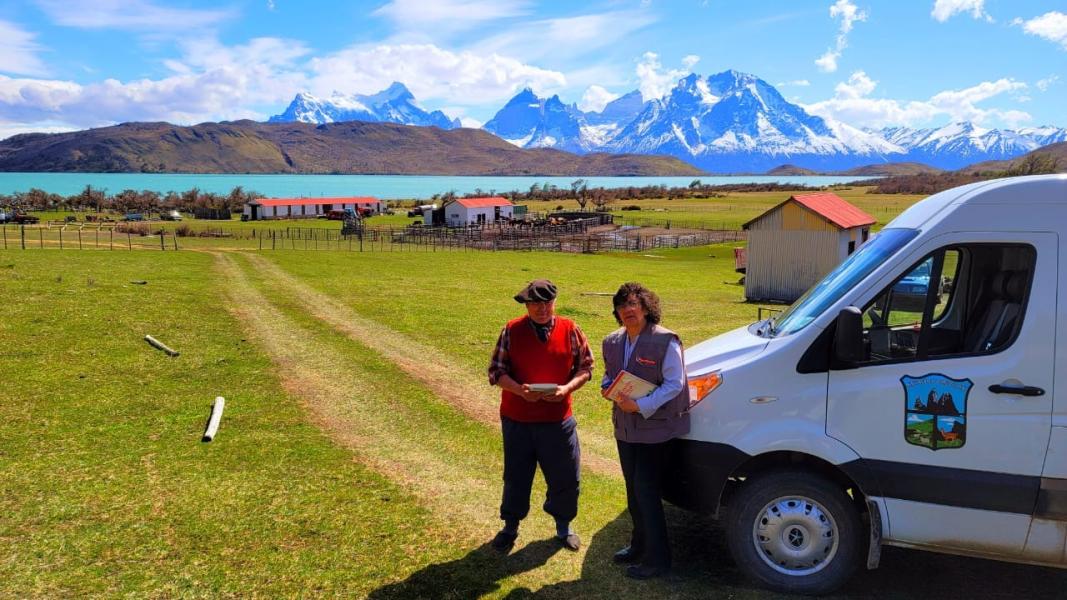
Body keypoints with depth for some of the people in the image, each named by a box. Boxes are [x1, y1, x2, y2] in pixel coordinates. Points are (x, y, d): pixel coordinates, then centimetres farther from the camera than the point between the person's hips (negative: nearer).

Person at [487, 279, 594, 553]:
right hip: (517, 419, -1)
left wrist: (567, 388, -15)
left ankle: (563, 527, 34)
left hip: (558, 419, 1)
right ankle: (510, 527, 34)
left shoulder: (570, 330, -3)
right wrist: (519, 390, -21)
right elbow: (496, 371, -4)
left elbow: (586, 366, 3)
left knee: (565, 478, 10)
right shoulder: (511, 331, -6)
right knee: (516, 477, 13)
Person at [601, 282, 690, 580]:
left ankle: (657, 559, 11)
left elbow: (674, 384, -17)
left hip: (655, 429, -7)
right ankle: (639, 545, 37)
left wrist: (641, 405, -24)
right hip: (625, 428, 7)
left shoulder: (665, 342, -16)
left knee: (647, 493, -3)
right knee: (634, 490, 19)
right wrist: (606, 387, -5)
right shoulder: (612, 342, 5)